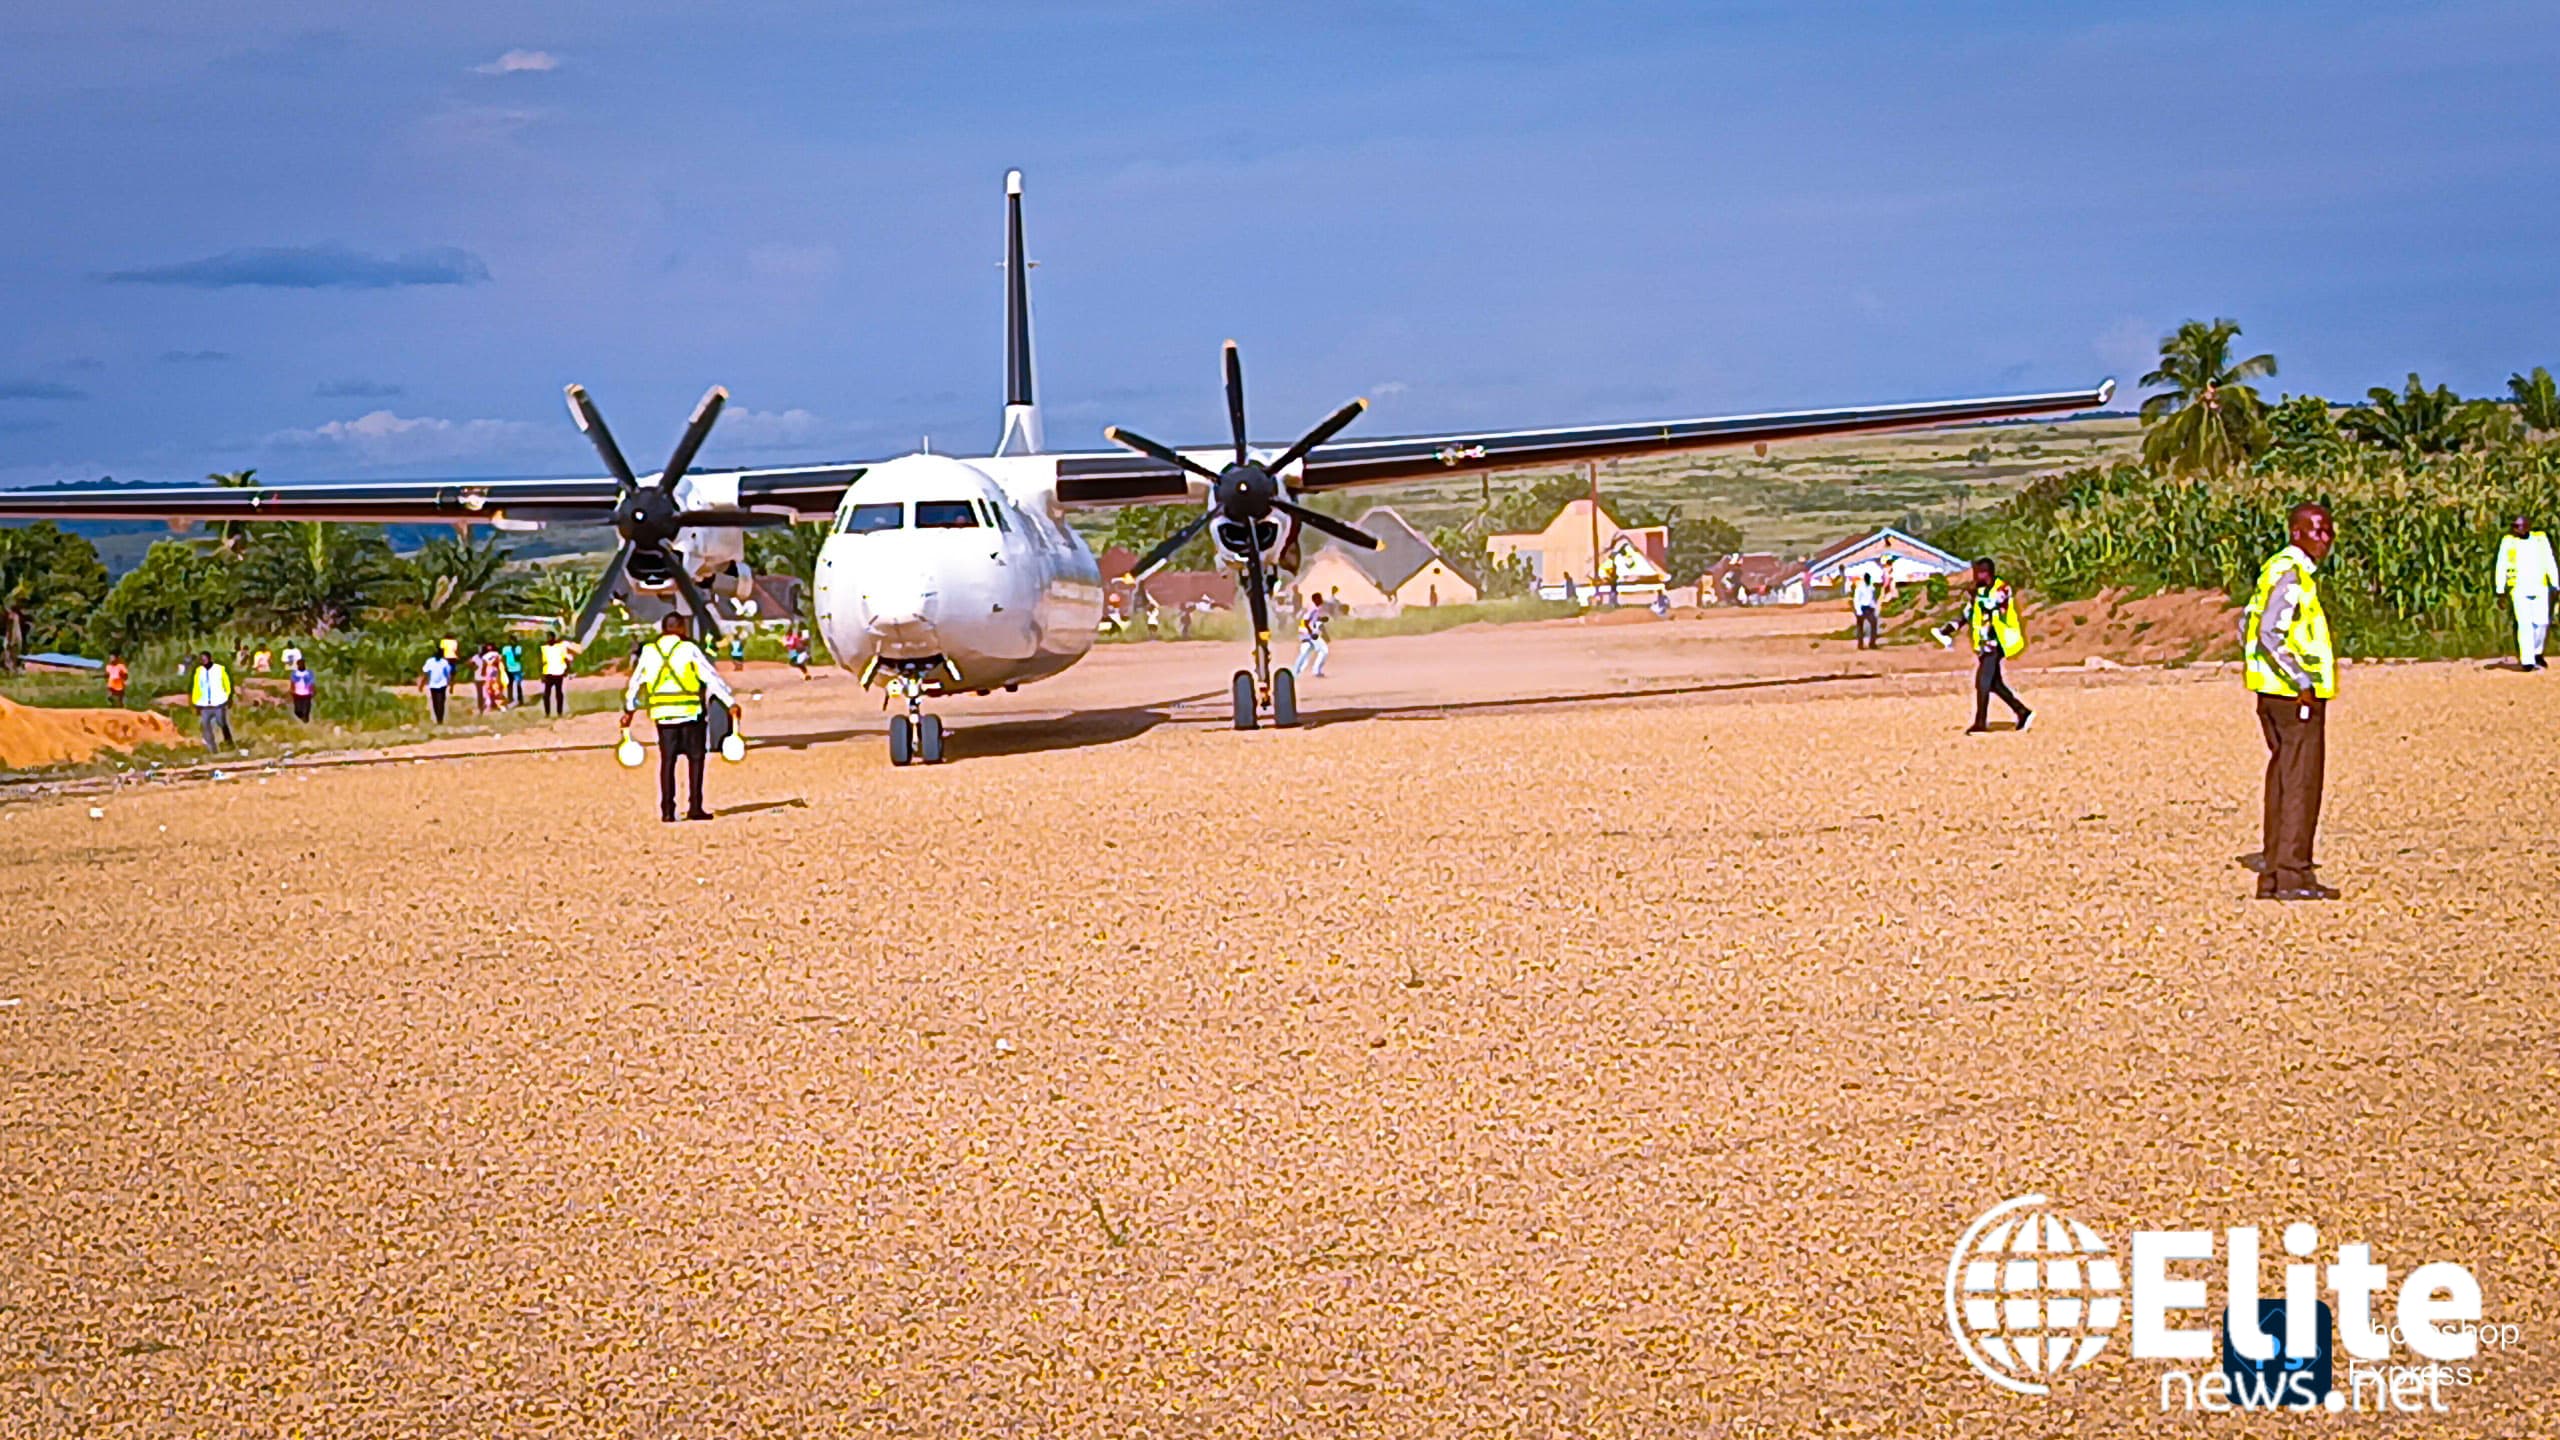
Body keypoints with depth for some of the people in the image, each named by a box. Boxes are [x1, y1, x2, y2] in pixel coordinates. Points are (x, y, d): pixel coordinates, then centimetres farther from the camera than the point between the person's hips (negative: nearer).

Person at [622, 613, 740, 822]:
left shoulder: (649, 651, 6)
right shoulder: (689, 649, -5)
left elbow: (635, 682, 13)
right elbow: (712, 677, -7)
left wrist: (628, 710, 22)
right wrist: (731, 702, -5)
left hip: (662, 713, 3)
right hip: (690, 712, -3)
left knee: (667, 760, 9)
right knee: (695, 758, 5)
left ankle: (667, 810, 7)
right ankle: (695, 808, 1)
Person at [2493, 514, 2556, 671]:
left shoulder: (2541, 538, 7)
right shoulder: (2508, 541, 3)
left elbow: (2550, 564, 10)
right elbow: (2501, 567, 1)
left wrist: (2556, 585, 4)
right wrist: (2501, 591, -5)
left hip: (2540, 587, 2)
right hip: (2519, 589, -2)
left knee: (2542, 622, 0)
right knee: (2524, 624, -9)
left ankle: (2536, 653, 23)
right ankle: (2527, 661, -8)